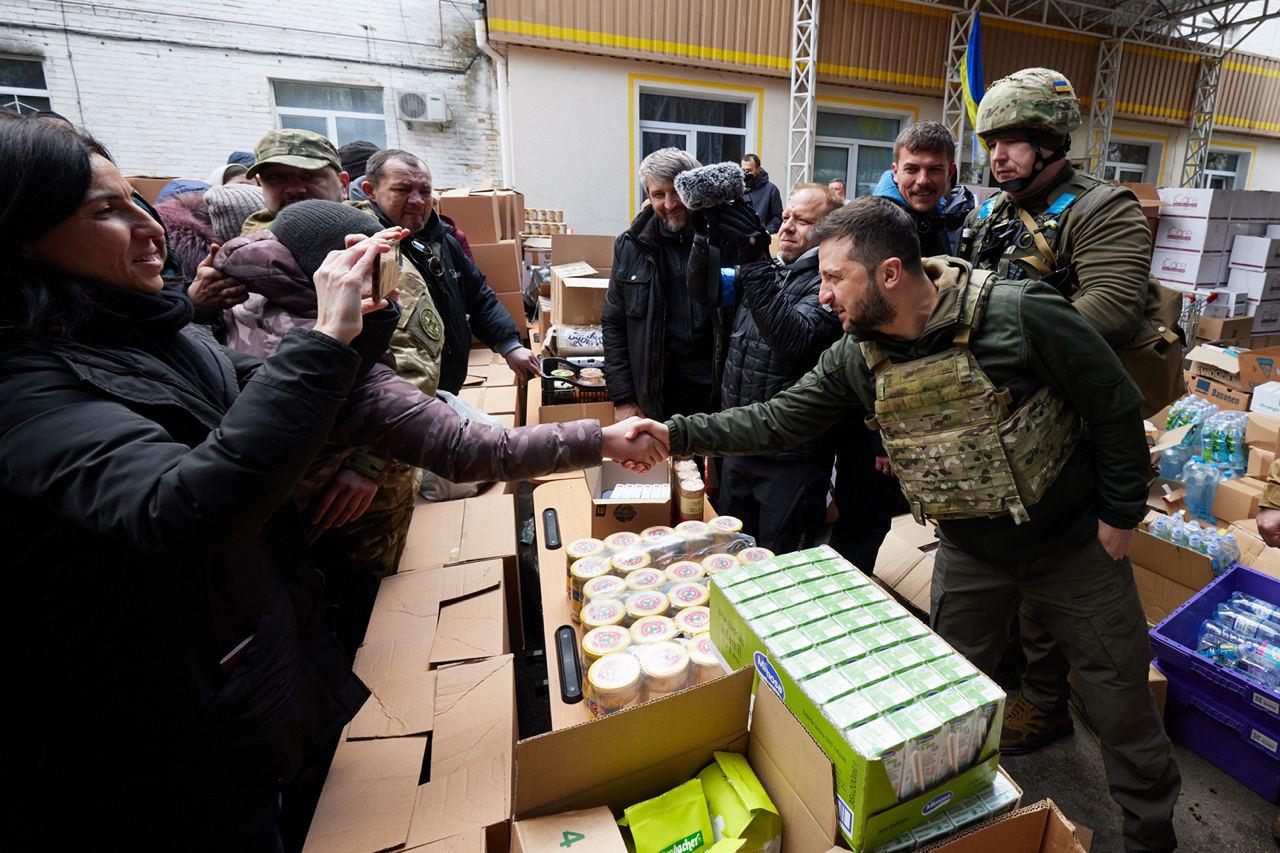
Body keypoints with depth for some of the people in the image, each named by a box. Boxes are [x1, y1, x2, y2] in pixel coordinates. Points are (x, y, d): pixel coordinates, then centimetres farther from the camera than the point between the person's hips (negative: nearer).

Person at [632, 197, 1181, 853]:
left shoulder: (1020, 314, -25)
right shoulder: (856, 356, -12)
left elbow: (1116, 408, -14)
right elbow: (779, 420, -7)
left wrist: (1119, 514, -9)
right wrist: (677, 434, -13)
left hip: (1073, 540, -3)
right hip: (969, 549, 3)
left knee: (1119, 694, 15)